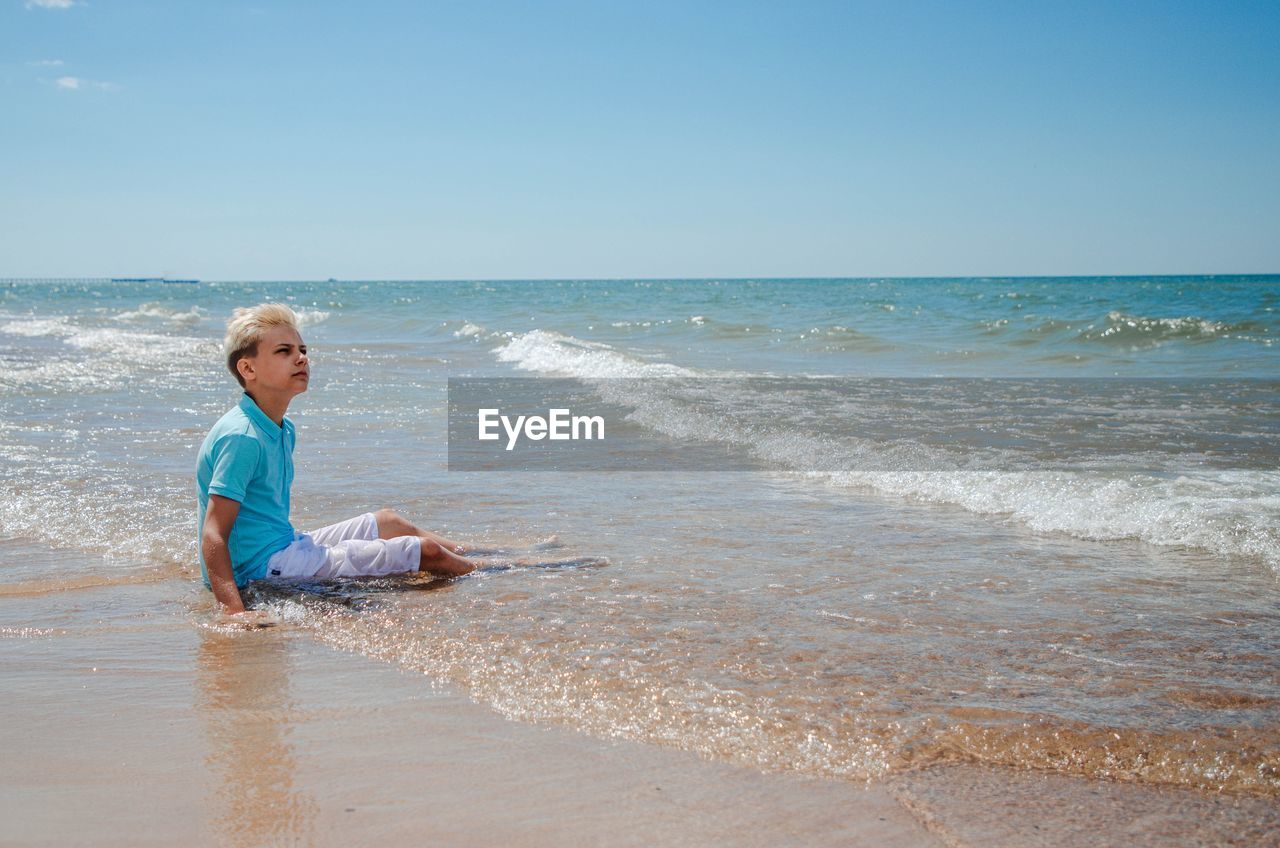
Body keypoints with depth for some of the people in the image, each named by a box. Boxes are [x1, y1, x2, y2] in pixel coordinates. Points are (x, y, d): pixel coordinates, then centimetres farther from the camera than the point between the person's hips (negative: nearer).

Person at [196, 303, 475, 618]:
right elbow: (213, 536, -28)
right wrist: (234, 612, -38)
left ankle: (463, 554, 42)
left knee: (388, 522, 25)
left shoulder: (283, 430, 9)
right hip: (266, 567, -10)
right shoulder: (242, 438, -23)